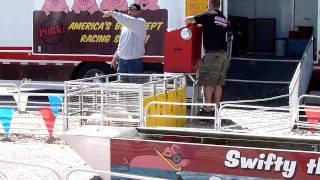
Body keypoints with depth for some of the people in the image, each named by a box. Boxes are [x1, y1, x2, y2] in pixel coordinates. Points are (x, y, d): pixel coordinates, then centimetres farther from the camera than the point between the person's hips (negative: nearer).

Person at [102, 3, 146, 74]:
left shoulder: (141, 23, -8)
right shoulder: (126, 25, 17)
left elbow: (127, 20, -27)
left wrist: (113, 13, -33)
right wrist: (116, 57, 19)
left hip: (134, 60, -7)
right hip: (122, 60, 7)